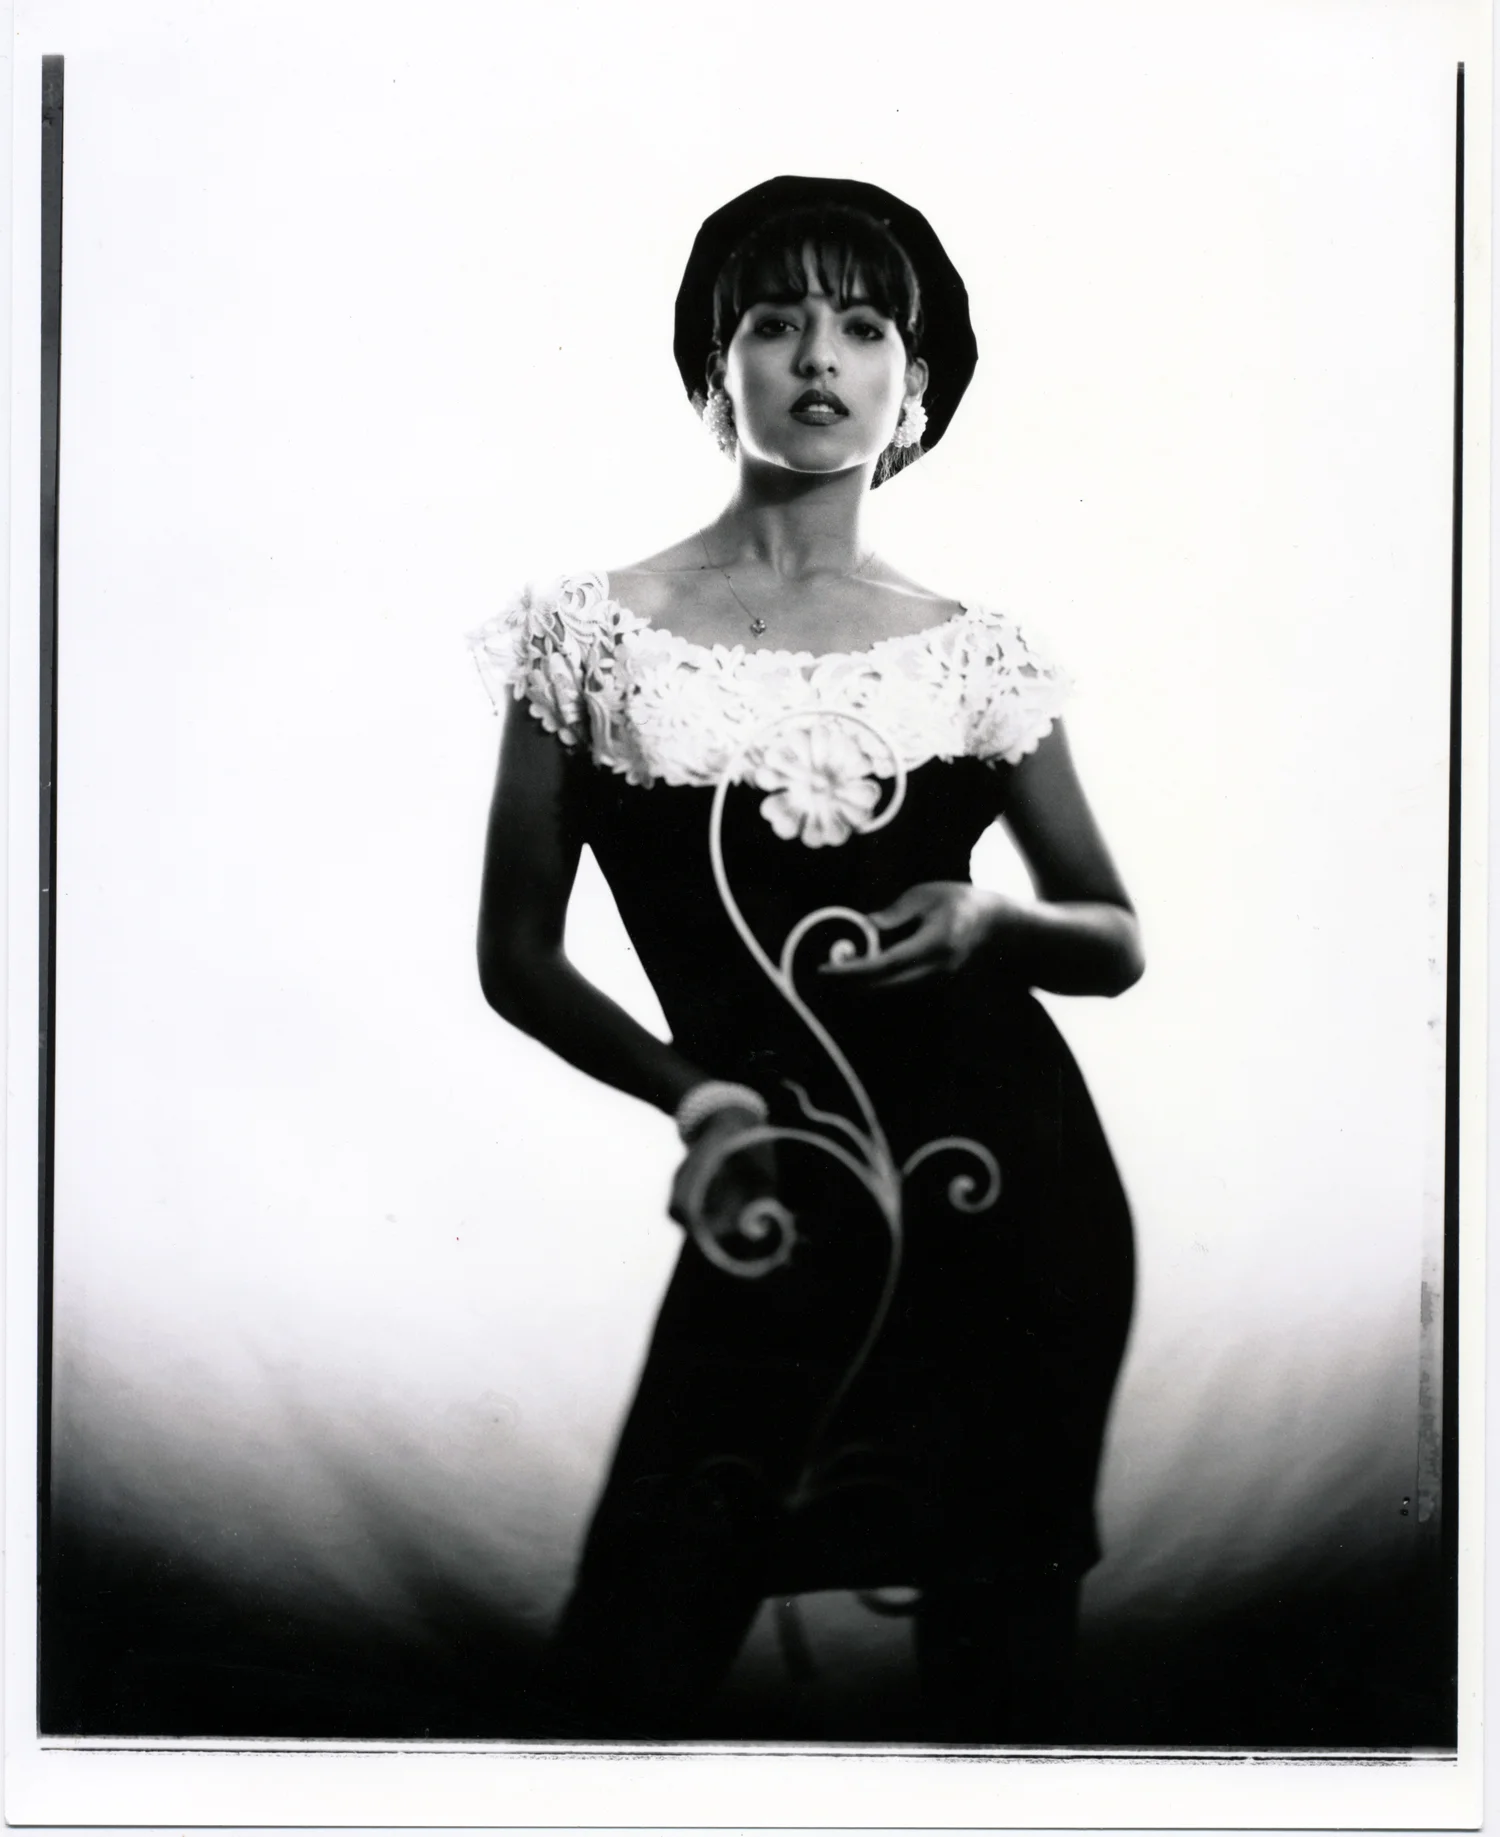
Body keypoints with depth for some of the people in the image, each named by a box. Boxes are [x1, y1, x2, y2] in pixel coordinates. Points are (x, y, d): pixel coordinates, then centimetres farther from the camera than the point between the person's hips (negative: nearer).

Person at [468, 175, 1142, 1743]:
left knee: (998, 1656, 9)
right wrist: (693, 1092, -9)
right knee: (630, 1666, -2)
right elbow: (516, 954, 4)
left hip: (1011, 1190, 1)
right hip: (777, 1201, -1)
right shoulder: (595, 633, 0)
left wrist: (989, 923, -10)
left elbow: (1118, 945, 11)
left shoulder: (973, 652, 4)